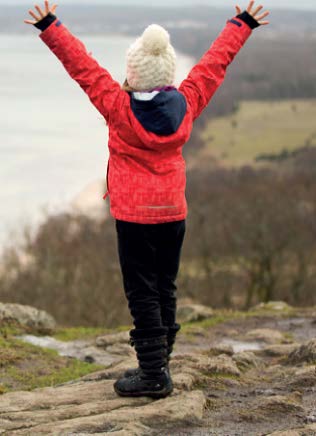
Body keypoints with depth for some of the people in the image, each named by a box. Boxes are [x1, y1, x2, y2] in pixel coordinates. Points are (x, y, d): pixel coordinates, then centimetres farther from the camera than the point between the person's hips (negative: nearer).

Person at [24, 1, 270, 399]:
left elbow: (83, 66, -10)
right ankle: (157, 366, 21)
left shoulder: (119, 108, -14)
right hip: (173, 214, 5)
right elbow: (214, 63, 8)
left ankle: (153, 374, -4)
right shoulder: (186, 105, -4)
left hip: (134, 216, -5)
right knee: (164, 290, 13)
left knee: (142, 294, -2)